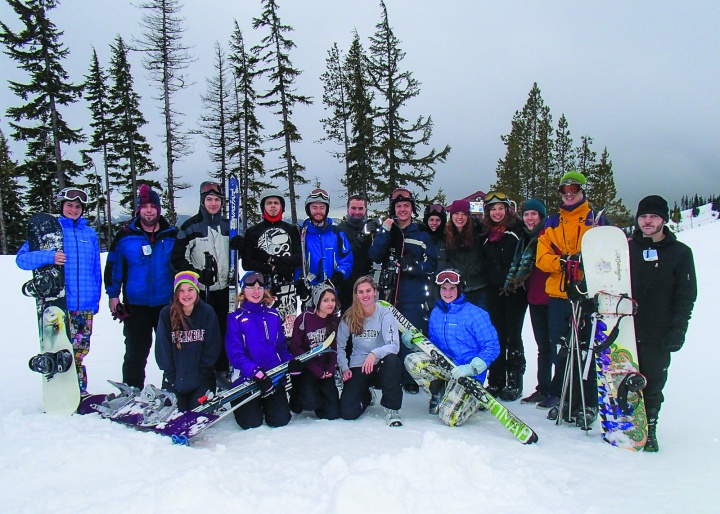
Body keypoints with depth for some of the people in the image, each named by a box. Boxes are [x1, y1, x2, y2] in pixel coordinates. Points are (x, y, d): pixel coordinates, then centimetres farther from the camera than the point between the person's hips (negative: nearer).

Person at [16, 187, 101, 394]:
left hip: (85, 306, 3)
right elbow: (21, 258, -7)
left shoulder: (90, 233, 11)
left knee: (79, 351, 12)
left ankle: (80, 391, 24)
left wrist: (96, 299, 11)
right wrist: (49, 256, -24)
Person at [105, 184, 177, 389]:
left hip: (167, 303, 1)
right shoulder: (125, 235, -2)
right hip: (135, 305, -1)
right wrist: (113, 295, -1)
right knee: (136, 353, 7)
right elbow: (113, 266, 3)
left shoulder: (172, 235, 2)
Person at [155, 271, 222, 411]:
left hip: (202, 379, 0)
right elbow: (162, 348, -3)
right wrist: (171, 376, -7)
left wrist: (201, 372, -9)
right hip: (175, 377, 1)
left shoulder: (207, 312, -5)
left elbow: (212, 347, -4)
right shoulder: (167, 313, -4)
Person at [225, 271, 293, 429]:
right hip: (246, 378, -3)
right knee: (251, 422, -11)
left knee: (280, 420, -7)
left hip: (274, 376, 3)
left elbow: (281, 346, 11)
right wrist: (256, 373, -25)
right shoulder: (235, 318, -4)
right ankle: (239, 404, 24)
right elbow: (235, 353, -13)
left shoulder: (273, 315, 8)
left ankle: (267, 403, 27)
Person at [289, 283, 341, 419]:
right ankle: (296, 399, 10)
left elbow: (335, 347, 9)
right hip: (305, 369, -4)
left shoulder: (335, 320, 2)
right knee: (311, 402, -27)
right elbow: (295, 347, -11)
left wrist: (330, 368, -7)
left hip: (325, 370, 4)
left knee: (333, 413, -4)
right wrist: (315, 369, -15)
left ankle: (317, 392, 28)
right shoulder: (304, 318, -13)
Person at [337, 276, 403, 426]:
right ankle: (366, 395, 23)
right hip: (357, 367, 2)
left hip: (381, 365, -2)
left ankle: (392, 408, -17)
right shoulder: (349, 317, -2)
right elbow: (339, 345, 6)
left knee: (392, 360, -38)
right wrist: (344, 368, -6)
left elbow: (394, 346, -20)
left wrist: (374, 353, -37)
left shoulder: (385, 314, -9)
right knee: (347, 413, -15)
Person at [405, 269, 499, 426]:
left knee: (451, 419, -19)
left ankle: (474, 399, 15)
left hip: (468, 373, -5)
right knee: (412, 360, -21)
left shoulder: (476, 314, -12)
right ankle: (439, 393, 5)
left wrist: (472, 368, -26)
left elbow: (492, 347, -12)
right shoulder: (436, 313, 7)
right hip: (444, 365, 5)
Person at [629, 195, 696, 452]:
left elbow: (686, 295, 0)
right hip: (625, 329, 2)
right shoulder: (627, 248, 8)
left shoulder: (680, 253, 3)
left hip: (657, 333, -1)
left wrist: (678, 330, -8)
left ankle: (649, 428, 17)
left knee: (653, 382, 4)